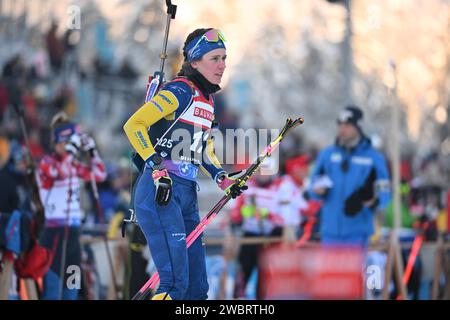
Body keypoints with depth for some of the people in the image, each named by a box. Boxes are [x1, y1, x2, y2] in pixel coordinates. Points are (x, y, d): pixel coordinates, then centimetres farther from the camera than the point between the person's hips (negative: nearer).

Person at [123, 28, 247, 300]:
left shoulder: (208, 101, 16)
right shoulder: (181, 91, -10)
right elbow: (134, 125, -17)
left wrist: (223, 179, 14)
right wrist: (158, 170, -23)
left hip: (187, 195, 9)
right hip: (160, 192, -9)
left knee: (197, 286, 9)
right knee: (176, 283, -17)